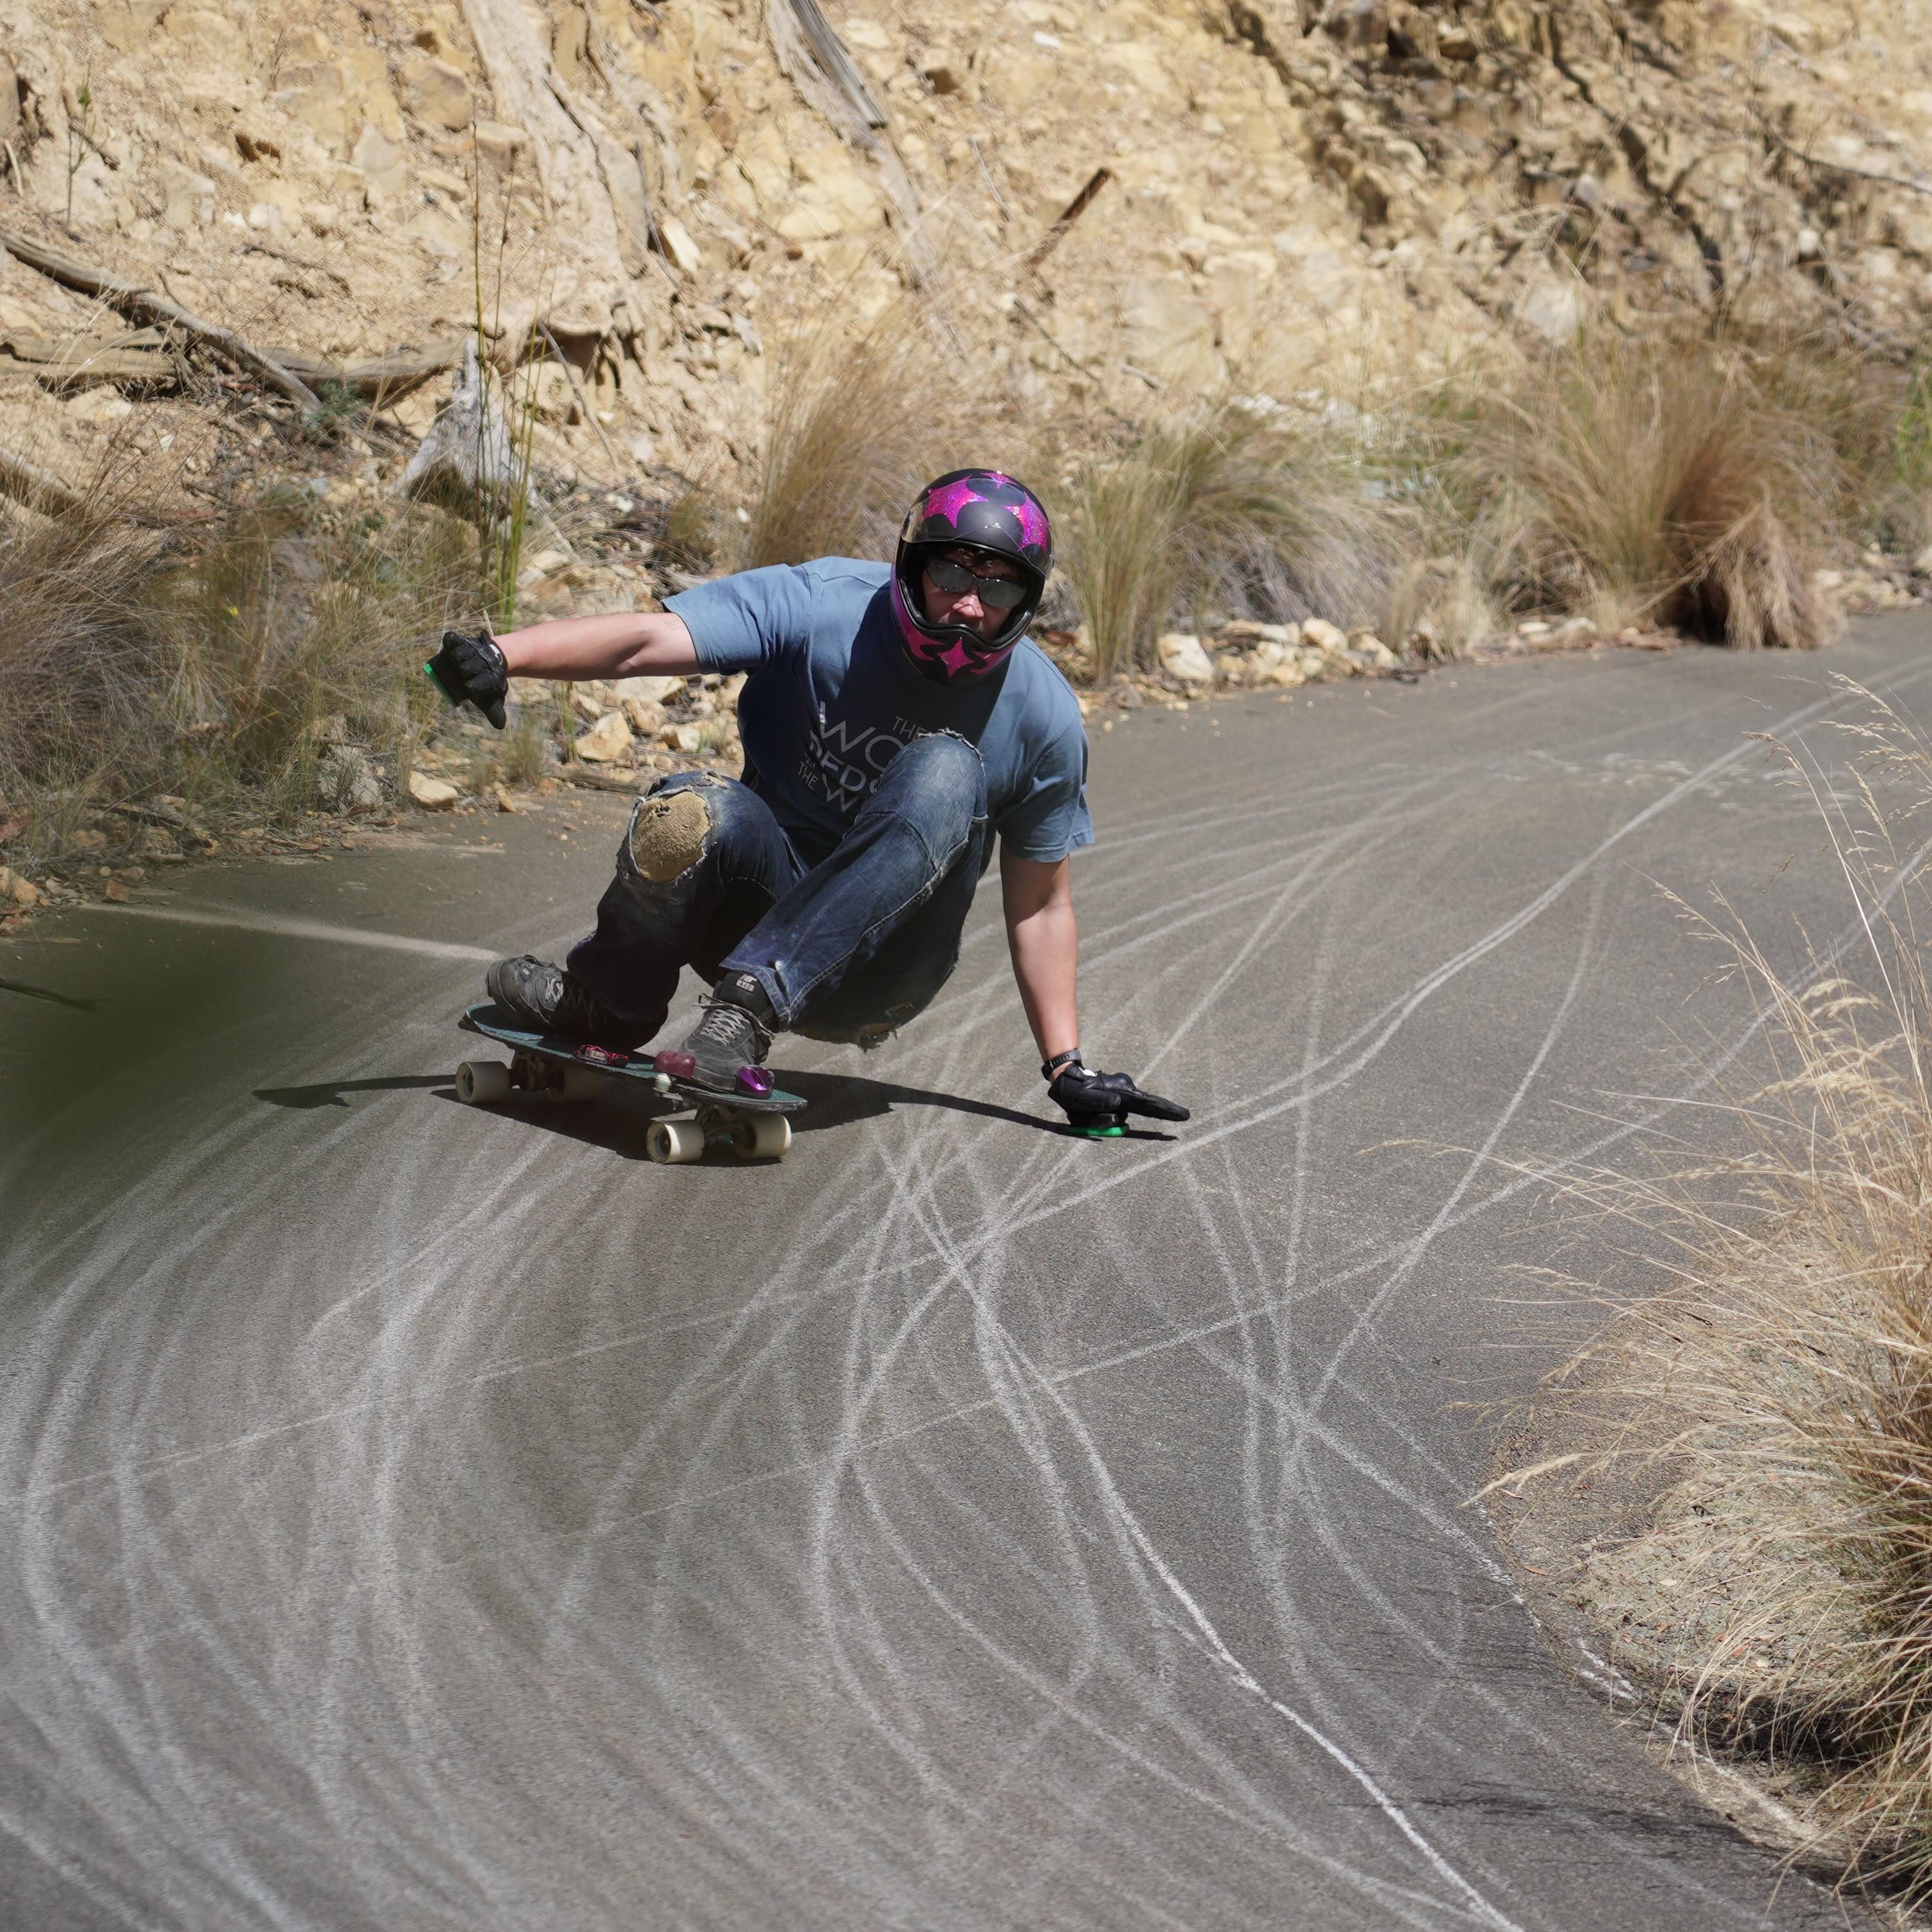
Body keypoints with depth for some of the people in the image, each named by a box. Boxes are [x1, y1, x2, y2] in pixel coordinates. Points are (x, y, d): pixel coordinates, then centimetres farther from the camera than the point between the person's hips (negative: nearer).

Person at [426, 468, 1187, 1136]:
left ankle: (752, 1004, -35)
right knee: (691, 812, -34)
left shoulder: (1041, 714, -7)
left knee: (946, 772, -28)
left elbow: (1040, 904, 4)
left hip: (874, 987, 0)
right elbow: (644, 641, -26)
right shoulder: (821, 607, -13)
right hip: (762, 904, 0)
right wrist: (502, 655, -43)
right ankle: (609, 1007, -5)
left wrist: (1067, 1070, 2)